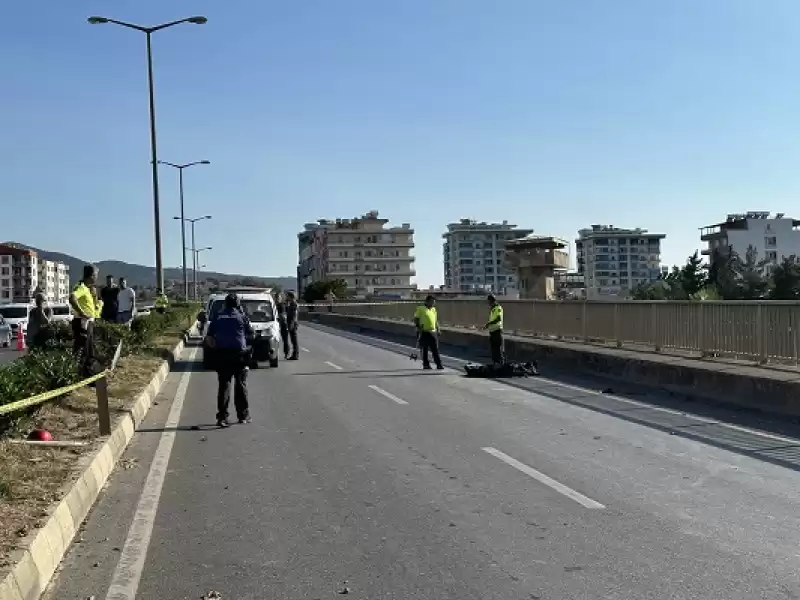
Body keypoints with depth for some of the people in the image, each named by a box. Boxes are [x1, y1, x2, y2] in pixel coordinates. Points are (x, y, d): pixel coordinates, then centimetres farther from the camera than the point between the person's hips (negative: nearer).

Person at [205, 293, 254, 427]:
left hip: (221, 354, 2)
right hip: (239, 353, -2)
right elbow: (251, 334, 4)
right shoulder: (241, 316, -1)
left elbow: (210, 339, 7)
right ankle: (243, 415, 14)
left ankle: (222, 416, -5)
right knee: (240, 385, 8)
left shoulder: (218, 317, 7)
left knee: (223, 386, 2)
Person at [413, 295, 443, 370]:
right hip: (424, 332, -4)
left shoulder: (433, 309, 15)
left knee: (436, 350, 0)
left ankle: (439, 364, 0)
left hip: (433, 332, 4)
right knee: (425, 350, 4)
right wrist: (418, 326, -14)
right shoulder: (420, 309, -3)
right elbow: (416, 319, -2)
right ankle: (426, 364, 12)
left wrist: (438, 329, 16)